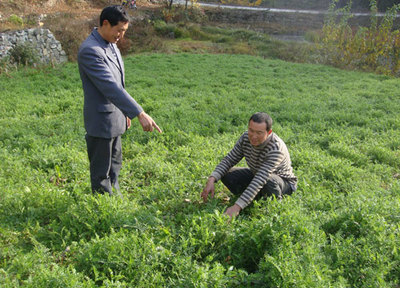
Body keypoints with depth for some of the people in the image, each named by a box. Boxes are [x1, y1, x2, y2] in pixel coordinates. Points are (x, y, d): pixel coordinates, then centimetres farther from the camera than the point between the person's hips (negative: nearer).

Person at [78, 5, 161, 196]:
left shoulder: (110, 44, 8)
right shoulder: (90, 50, -23)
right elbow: (110, 86, -30)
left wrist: (125, 112, 19)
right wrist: (139, 113, -33)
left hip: (115, 117, 10)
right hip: (101, 121, -10)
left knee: (114, 166, 23)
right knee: (101, 173, 6)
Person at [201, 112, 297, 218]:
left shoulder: (276, 149, -36)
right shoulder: (246, 138, -17)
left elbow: (259, 181, -43)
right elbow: (228, 160, -11)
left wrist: (237, 206, -50)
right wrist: (211, 180, -29)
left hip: (284, 181, -5)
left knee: (269, 181, -41)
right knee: (226, 174, -15)